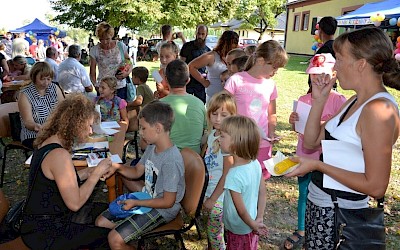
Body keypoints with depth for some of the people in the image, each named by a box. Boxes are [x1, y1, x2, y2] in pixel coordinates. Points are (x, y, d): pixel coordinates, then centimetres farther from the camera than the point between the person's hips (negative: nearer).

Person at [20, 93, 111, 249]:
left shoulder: (46, 143, 3)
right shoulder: (59, 155, -26)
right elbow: (74, 203, -25)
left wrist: (88, 172, 3)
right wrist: (96, 173, -15)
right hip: (44, 234, -9)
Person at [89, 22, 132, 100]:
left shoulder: (121, 46, 0)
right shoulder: (94, 50, -1)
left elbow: (129, 63, 9)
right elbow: (92, 72, 1)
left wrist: (127, 73, -12)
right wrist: (95, 85, -16)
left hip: (120, 88, 0)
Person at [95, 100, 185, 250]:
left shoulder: (171, 160, -29)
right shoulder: (152, 147, -3)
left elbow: (168, 202, -23)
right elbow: (137, 172, 11)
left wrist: (136, 203, -20)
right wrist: (118, 167, -8)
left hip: (162, 209, -9)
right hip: (146, 199, 9)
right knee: (101, 222, 10)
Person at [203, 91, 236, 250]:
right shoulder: (212, 134, 2)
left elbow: (226, 175, -20)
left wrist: (212, 199, -13)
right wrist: (207, 196, 15)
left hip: (220, 196, -7)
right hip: (209, 191, 7)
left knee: (214, 232, 8)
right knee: (211, 229, 22)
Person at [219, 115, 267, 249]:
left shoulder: (234, 176, -34)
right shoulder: (255, 163, -12)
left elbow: (241, 211, -24)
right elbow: (262, 192, -3)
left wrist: (254, 225, -8)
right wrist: (259, 218, 3)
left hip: (239, 231, -6)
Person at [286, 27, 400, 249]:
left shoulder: (379, 110, -21)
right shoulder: (355, 102, 6)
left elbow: (376, 187, -23)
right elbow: (311, 143, 7)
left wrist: (317, 165, -21)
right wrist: (319, 100, -1)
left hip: (340, 215, -8)